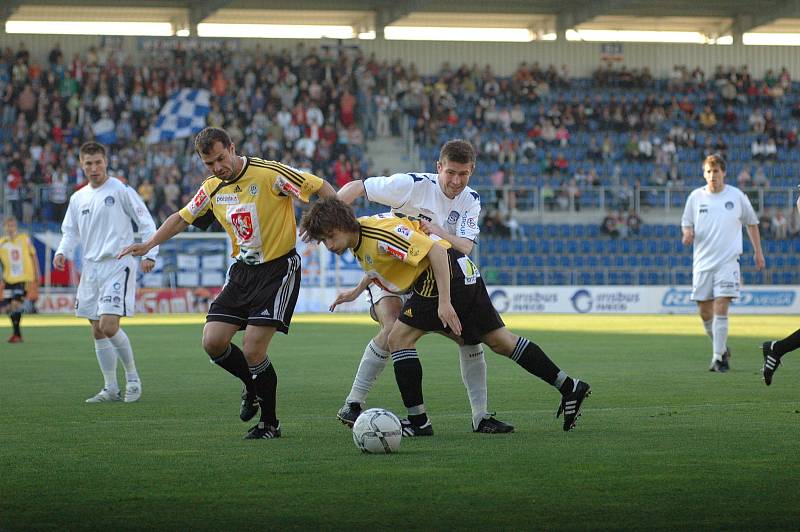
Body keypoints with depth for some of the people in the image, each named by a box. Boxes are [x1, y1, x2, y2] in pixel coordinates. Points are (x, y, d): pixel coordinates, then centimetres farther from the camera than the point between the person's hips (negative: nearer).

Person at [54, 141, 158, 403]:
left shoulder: (121, 190, -5)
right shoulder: (78, 198, 13)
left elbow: (146, 222, -4)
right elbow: (70, 231, 20)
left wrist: (149, 253, -13)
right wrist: (62, 252, 0)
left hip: (117, 265, -7)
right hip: (91, 268, 7)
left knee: (108, 326, -17)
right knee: (98, 331, 6)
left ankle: (133, 378, 1)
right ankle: (111, 389, 14)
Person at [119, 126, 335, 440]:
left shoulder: (269, 173, -16)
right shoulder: (212, 190, 4)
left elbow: (322, 188, -14)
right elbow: (182, 218, 20)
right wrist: (148, 245, 12)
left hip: (278, 269, -6)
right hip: (242, 270, 7)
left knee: (253, 351, -14)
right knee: (213, 341, -4)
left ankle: (270, 423, 6)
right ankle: (253, 387, 25)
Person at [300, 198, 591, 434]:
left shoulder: (379, 233, -23)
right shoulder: (358, 237, 7)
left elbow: (435, 251, -27)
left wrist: (445, 302, -30)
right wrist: (356, 291, 22)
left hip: (445, 272, -10)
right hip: (463, 274, 10)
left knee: (399, 339, -9)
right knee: (499, 341, 13)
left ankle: (418, 421, -7)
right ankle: (570, 387, 16)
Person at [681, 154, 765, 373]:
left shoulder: (736, 196, 1)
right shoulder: (695, 197, 4)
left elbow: (752, 223, 13)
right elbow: (687, 224, 12)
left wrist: (758, 252, 13)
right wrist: (687, 235, -11)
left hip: (728, 261, -3)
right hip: (703, 262, 3)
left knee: (720, 308, -14)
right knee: (705, 312, 6)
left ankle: (718, 357, -13)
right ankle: (722, 349, 27)